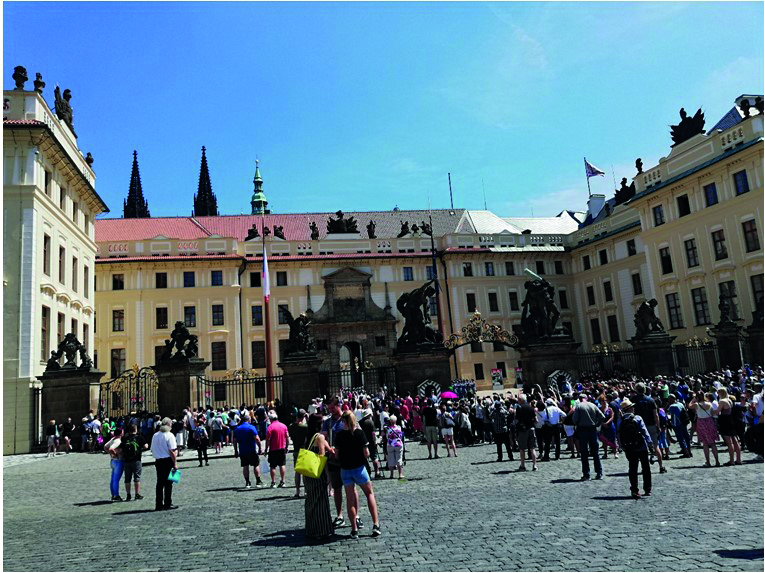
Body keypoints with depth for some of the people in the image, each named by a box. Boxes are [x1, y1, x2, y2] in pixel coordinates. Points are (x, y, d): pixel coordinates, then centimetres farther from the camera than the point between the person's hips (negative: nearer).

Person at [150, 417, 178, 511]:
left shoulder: (155, 435, 9)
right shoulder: (169, 435, -11)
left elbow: (152, 450, 13)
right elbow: (172, 451, -14)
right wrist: (175, 463, -10)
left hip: (158, 461, 6)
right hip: (167, 461, -6)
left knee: (160, 483, 11)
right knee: (168, 483, 1)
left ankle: (159, 505, 13)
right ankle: (168, 504, 3)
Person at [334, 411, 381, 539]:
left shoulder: (340, 435, -5)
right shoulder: (359, 433, -11)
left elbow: (336, 454, 0)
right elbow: (366, 453, -11)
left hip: (345, 469, 2)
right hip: (359, 468, -2)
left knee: (350, 498, 10)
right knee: (369, 493, 15)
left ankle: (354, 529, 12)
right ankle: (376, 525, 8)